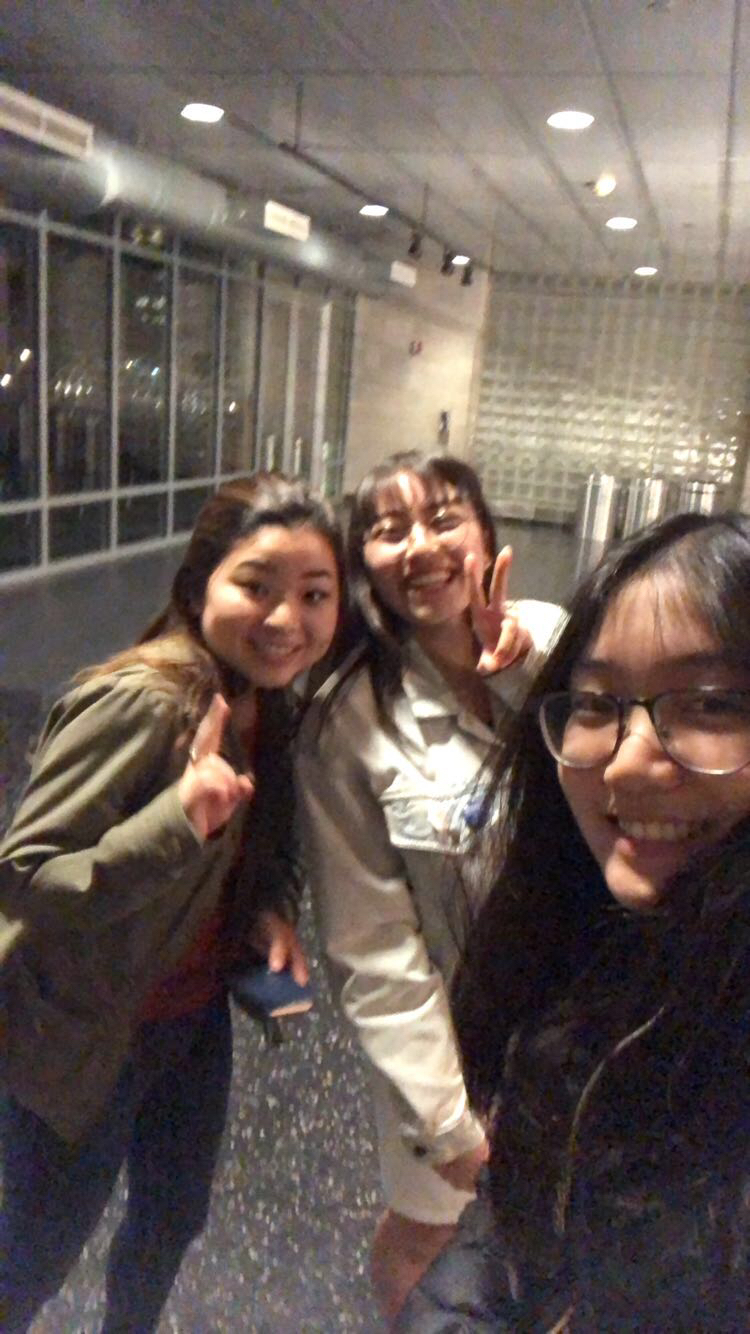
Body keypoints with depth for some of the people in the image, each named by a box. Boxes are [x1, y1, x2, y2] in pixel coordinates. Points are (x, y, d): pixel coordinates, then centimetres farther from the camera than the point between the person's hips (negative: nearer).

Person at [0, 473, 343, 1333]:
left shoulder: (267, 699, -7)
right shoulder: (138, 704, -31)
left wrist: (273, 908, -11)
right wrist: (179, 820, -43)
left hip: (197, 1017, 7)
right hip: (81, 1037, -7)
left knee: (175, 1221, 28)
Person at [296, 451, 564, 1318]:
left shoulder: (550, 640, -11)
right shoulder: (348, 723, -19)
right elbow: (372, 946, -15)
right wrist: (453, 1116, -13)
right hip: (448, 1029, -2)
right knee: (425, 1231, 22)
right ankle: (404, 1315, 56)